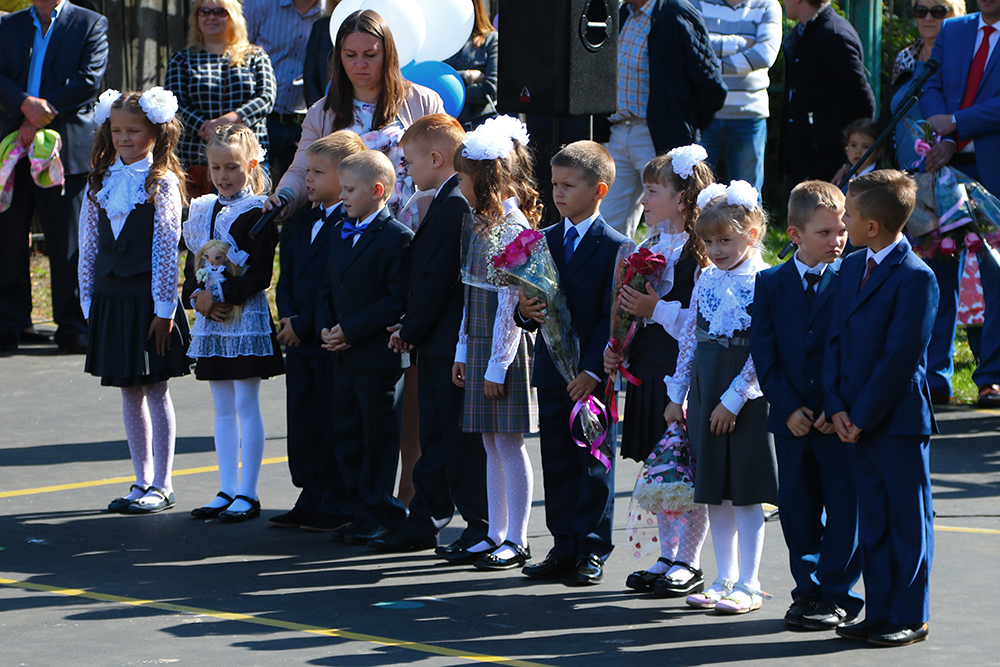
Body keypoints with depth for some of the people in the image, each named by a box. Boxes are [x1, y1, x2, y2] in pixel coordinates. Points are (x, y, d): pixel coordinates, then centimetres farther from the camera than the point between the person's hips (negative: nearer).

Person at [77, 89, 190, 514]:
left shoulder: (162, 183, -6)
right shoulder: (101, 182, 9)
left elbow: (166, 250, -9)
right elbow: (89, 247, 11)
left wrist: (164, 308, -12)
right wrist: (89, 301, 7)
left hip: (148, 299, -5)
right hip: (110, 298, 5)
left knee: (155, 390, 0)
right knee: (130, 392, 10)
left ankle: (162, 486, 6)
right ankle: (142, 481, 18)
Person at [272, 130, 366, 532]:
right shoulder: (306, 220, 15)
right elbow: (287, 277, 17)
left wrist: (303, 325, -17)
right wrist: (289, 317, 0)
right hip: (300, 346, 8)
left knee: (336, 424, -1)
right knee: (302, 424, 11)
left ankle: (340, 506, 7)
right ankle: (312, 501, 20)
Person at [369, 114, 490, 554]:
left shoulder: (453, 205, -17)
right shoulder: (447, 202, 14)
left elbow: (439, 279, -20)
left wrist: (411, 331, -11)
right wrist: (411, 329, 12)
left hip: (449, 342, -10)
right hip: (440, 342, 10)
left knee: (460, 438, -3)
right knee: (436, 438, 14)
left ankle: (481, 526, 3)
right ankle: (424, 523, 20)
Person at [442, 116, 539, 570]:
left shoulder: (513, 228, -16)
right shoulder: (484, 223, 11)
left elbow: (510, 302, -18)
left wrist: (498, 365, -18)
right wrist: (463, 352, 16)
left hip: (505, 350, -9)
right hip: (479, 346, 9)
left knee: (509, 444, -3)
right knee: (492, 446, 12)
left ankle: (516, 542, 3)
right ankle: (496, 536, 18)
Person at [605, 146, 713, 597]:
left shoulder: (702, 253, -13)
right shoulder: (654, 247, 13)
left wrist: (656, 309, -19)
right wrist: (618, 351, 8)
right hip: (648, 369, 8)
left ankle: (688, 563, 7)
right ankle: (666, 557, 22)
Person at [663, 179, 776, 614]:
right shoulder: (707, 280, 8)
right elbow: (690, 338, 15)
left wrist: (733, 399, -16)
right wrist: (677, 394, 13)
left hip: (747, 397, -6)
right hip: (706, 392, 6)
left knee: (746, 492, -1)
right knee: (715, 493, 10)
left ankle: (748, 585, 4)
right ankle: (725, 579, 19)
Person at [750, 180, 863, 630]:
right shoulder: (771, 284, 6)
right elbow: (764, 355, 2)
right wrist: (788, 407, -9)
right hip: (792, 419, 3)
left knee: (843, 508, 0)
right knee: (796, 508, 9)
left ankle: (835, 594, 8)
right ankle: (808, 589, 20)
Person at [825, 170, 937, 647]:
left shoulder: (916, 278, -15)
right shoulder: (853, 267, 11)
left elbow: (901, 358, -17)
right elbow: (837, 340, 11)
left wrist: (863, 417, -15)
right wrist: (837, 406, -1)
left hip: (899, 420, -7)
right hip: (855, 421, 7)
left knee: (907, 519, 2)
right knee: (873, 520, 13)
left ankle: (909, 617, 9)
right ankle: (878, 613, 20)